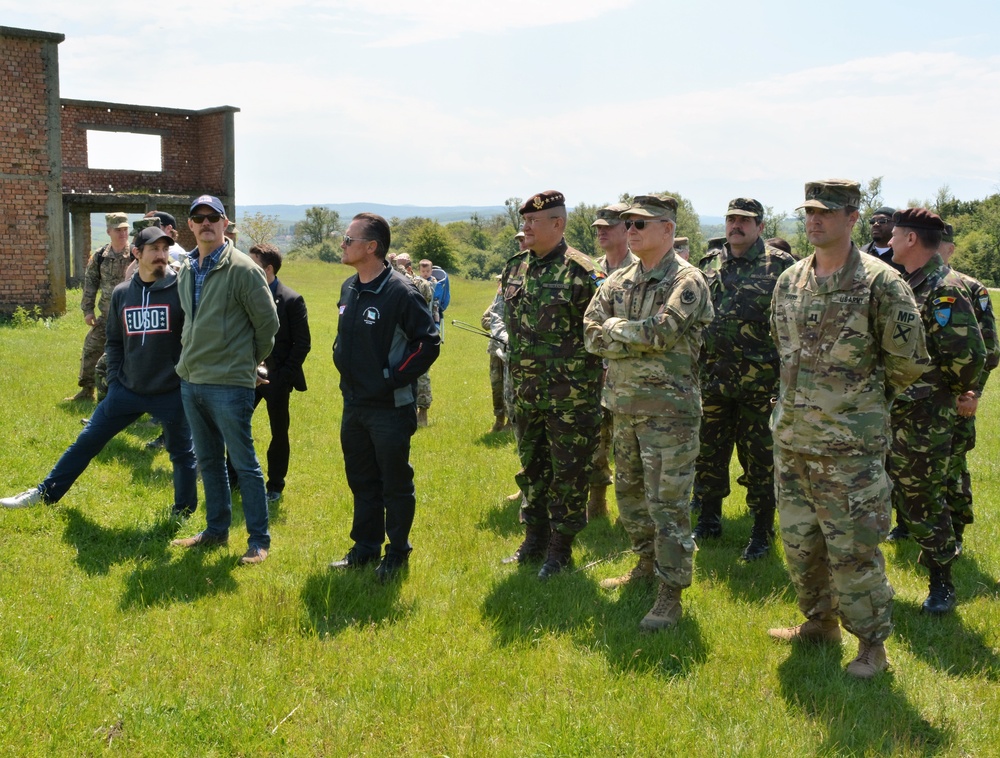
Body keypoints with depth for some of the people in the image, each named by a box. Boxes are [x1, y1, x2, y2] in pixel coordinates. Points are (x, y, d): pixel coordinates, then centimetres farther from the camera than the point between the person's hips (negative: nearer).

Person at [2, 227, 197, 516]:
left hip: (171, 392, -4)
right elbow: (115, 340, 16)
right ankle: (45, 493, 23)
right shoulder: (122, 293, 5)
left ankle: (184, 512, 28)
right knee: (86, 441, 10)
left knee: (182, 454, 10)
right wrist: (113, 379, 7)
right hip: (127, 389, 4)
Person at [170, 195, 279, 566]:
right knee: (208, 461, 17)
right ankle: (216, 529, 30)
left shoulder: (243, 268, -13)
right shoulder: (186, 270, 9)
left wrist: (249, 360, 2)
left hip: (229, 384, -7)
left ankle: (258, 539, 9)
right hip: (191, 381, 7)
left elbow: (268, 322, -9)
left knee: (244, 463, 0)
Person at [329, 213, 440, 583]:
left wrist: (394, 377, -16)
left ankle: (397, 553, 17)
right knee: (362, 482, 17)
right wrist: (344, 366, 11)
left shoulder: (401, 292, -17)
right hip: (354, 405, 8)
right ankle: (365, 548, 29)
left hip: (390, 407, -8)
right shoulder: (348, 289, 8)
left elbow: (429, 342, -16)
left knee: (396, 483, 5)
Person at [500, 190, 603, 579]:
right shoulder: (515, 269, 8)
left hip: (570, 395, -7)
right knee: (532, 467, 16)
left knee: (569, 472, 3)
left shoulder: (581, 272, -13)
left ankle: (560, 548, 14)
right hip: (527, 393, 7)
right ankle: (534, 538, 29)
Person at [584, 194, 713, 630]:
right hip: (624, 405, 7)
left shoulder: (686, 281, -10)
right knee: (629, 492, 18)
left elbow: (662, 329, -24)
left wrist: (614, 328, -9)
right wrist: (642, 341, -12)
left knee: (667, 502, -5)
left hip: (668, 408, -7)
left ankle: (670, 595, 2)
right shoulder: (618, 281, 10)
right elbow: (591, 336, 1)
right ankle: (647, 562, 37)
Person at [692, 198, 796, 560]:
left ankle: (762, 530, 14)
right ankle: (709, 519, 28)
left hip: (760, 380, -5)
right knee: (709, 450, 12)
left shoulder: (780, 265, -3)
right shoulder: (709, 264, 11)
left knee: (759, 456, 2)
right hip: (713, 378, 5)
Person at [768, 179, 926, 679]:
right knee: (799, 540, 15)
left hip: (850, 443, -6)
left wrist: (864, 398, 6)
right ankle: (819, 622, 34)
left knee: (853, 548, -1)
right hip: (792, 436, 6)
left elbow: (908, 362, -6)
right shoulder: (789, 281, 7)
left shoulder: (880, 283, -12)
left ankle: (872, 643, 15)